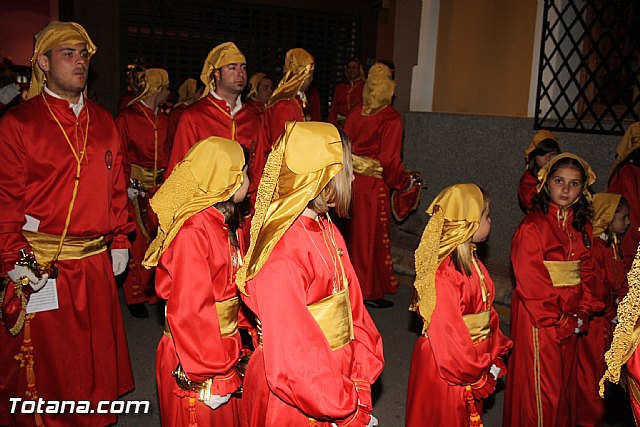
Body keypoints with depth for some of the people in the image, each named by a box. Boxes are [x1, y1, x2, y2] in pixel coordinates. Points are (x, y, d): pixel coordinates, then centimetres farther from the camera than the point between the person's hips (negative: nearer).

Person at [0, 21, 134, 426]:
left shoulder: (103, 122, 10)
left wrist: (119, 241, 9)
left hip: (96, 263, 5)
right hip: (39, 266, -4)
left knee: (97, 353, 16)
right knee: (41, 358, 9)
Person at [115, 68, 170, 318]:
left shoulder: (163, 119, 13)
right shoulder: (127, 117, -5)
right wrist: (127, 185, -13)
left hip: (160, 187, 5)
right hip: (137, 188, -5)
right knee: (137, 242, -2)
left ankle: (154, 289, 17)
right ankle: (135, 295, 11)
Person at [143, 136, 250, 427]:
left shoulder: (225, 224, 6)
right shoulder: (192, 233, -24)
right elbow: (189, 313, -25)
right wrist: (209, 378, -20)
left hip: (223, 350, 8)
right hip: (192, 365, -8)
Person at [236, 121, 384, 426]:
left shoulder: (327, 231, 2)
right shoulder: (280, 253, -25)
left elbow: (352, 306, 2)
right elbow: (291, 358, -24)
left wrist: (361, 381, -4)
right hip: (293, 402, -7)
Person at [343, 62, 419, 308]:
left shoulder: (356, 113, 5)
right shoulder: (391, 118, -12)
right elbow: (389, 160, -15)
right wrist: (405, 183, 0)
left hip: (351, 181, 6)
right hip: (372, 186, -6)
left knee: (350, 234, 16)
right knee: (370, 236, 5)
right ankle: (368, 291, 15)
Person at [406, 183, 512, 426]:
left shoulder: (471, 261, 3)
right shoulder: (444, 273, -27)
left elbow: (487, 310, 8)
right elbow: (448, 332, -26)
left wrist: (494, 358, 3)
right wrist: (479, 373, -16)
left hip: (474, 359, 9)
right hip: (444, 369, -9)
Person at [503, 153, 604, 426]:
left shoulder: (582, 227, 7)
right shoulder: (532, 226, -15)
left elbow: (586, 273, 8)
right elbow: (531, 282, -17)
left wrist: (582, 314, -4)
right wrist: (558, 321, -14)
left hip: (571, 319, 6)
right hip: (538, 318, -6)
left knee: (565, 382, 18)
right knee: (542, 387, 4)